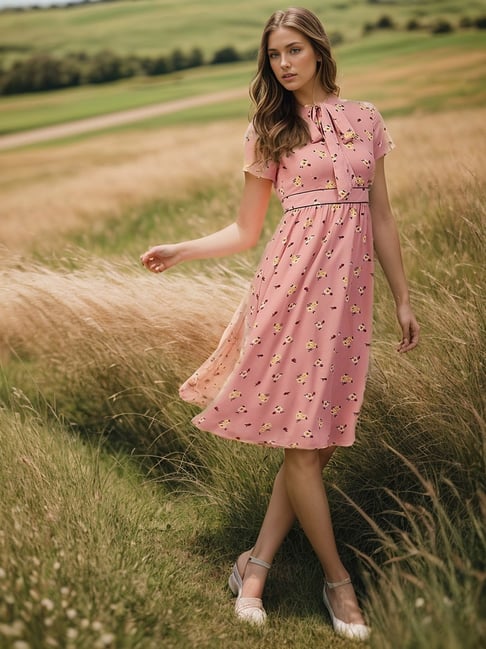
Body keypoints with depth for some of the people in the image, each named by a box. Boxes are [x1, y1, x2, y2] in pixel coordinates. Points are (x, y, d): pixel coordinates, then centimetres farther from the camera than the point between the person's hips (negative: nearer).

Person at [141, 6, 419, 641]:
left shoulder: (365, 119, 11)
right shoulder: (269, 130, 6)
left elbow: (381, 219, 13)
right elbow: (246, 230, 7)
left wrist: (403, 299, 11)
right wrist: (180, 250, -6)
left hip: (350, 285, 3)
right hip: (294, 279, -3)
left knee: (321, 435, 2)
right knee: (302, 435, -5)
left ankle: (257, 565, 14)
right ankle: (337, 577, 11)